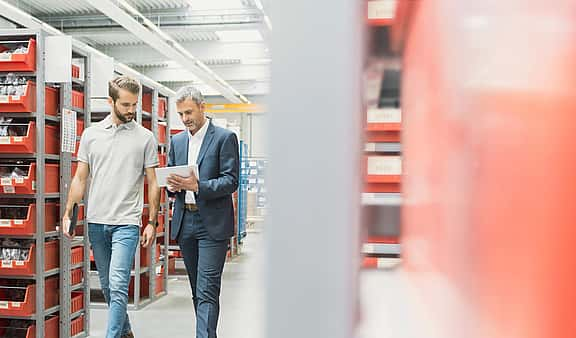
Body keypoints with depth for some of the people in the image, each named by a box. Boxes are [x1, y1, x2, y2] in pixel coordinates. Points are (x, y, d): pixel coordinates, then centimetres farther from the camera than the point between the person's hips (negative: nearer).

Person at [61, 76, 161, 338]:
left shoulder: (145, 137, -1)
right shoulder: (91, 133, 7)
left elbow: (153, 183, 1)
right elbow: (80, 178, 10)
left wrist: (152, 223, -4)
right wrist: (68, 213, 3)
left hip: (126, 222, -4)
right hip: (96, 221, 4)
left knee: (118, 285, -11)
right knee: (107, 285, 14)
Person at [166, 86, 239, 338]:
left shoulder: (225, 137, -4)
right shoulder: (177, 141, 14)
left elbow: (231, 181, -10)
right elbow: (170, 177, 18)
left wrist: (197, 186, -23)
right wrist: (172, 186, -6)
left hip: (212, 224, -6)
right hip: (184, 222, 6)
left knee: (207, 291, -9)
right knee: (197, 291, 14)